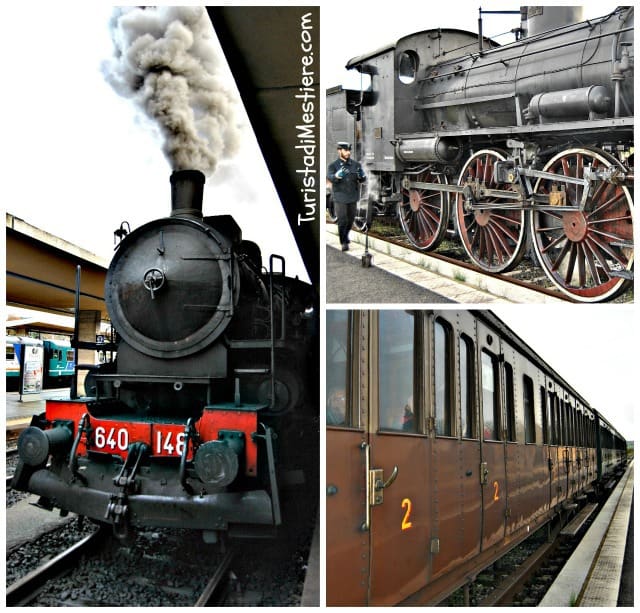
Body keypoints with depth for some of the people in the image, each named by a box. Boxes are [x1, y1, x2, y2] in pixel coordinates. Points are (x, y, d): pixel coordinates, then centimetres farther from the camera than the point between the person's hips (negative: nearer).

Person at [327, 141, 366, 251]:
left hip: (353, 197, 4)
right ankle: (344, 242, 0)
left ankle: (345, 234, 39)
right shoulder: (333, 166, -3)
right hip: (340, 198, -4)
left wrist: (362, 176, -24)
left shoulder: (356, 165, 5)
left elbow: (362, 180, 1)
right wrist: (337, 176, -43)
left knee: (351, 219, 14)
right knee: (342, 220, -8)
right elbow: (330, 177, -20)